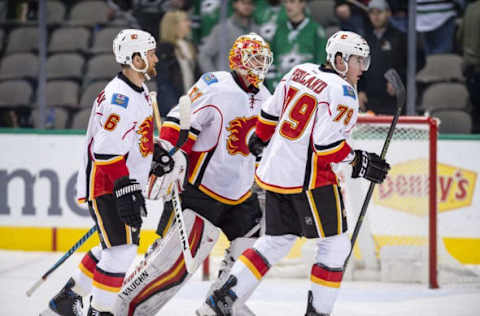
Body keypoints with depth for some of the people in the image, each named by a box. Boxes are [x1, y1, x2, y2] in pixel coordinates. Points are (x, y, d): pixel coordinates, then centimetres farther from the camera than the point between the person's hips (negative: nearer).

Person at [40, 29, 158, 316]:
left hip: (126, 185, 10)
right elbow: (108, 151, -27)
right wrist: (125, 191, -29)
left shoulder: (140, 93, 12)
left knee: (114, 248, 17)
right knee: (122, 251, -12)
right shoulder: (120, 97, -21)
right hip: (107, 186, -10)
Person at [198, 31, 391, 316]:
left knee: (277, 241, 18)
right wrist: (359, 163, -9)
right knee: (336, 244, 3)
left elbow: (271, 113, 18)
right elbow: (327, 144, -21)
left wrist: (260, 138, 33)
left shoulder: (302, 71, 10)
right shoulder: (343, 92, -14)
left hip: (275, 171, 8)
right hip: (309, 178, -8)